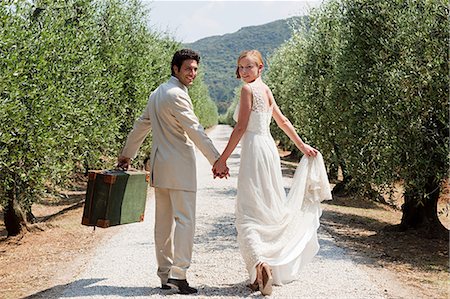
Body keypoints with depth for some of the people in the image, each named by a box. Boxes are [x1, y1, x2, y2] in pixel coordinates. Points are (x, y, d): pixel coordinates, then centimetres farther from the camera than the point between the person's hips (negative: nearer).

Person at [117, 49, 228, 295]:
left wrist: (127, 155, 32)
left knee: (163, 221, 10)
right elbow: (194, 130, -19)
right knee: (184, 219, -8)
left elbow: (141, 125, 24)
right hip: (179, 166, -10)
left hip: (159, 167, 10)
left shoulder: (157, 93, 16)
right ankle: (177, 274, -12)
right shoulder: (177, 95, -13)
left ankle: (165, 274, 15)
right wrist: (216, 160, -20)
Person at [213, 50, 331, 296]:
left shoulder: (248, 89, -10)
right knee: (269, 210, 14)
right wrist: (302, 145, 31)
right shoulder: (265, 89, 15)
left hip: (254, 150, -9)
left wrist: (222, 159, -9)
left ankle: (260, 263, -27)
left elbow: (240, 128, -13)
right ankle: (276, 270, 21)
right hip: (269, 148, 9)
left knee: (248, 212, -9)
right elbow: (283, 121, 22)